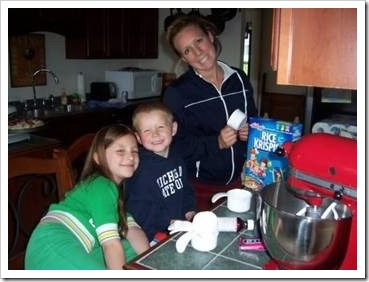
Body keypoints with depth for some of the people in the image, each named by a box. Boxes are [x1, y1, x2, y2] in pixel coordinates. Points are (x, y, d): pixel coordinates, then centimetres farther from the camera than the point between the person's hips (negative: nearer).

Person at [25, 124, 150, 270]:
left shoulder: (116, 188, 16)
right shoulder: (101, 186, -12)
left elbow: (132, 229, 6)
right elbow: (111, 243, -19)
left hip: (74, 249, 9)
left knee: (133, 252, 7)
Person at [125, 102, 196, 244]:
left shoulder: (176, 157, 7)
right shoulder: (142, 169, -19)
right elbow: (138, 208, -19)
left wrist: (190, 209, 6)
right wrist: (169, 221, -16)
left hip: (182, 223, 7)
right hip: (156, 234, -7)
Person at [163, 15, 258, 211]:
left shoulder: (239, 79, 1)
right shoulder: (176, 93, -13)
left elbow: (253, 119, 15)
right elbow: (177, 146, -14)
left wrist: (250, 132, -6)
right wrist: (217, 143, -25)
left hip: (239, 181, 4)